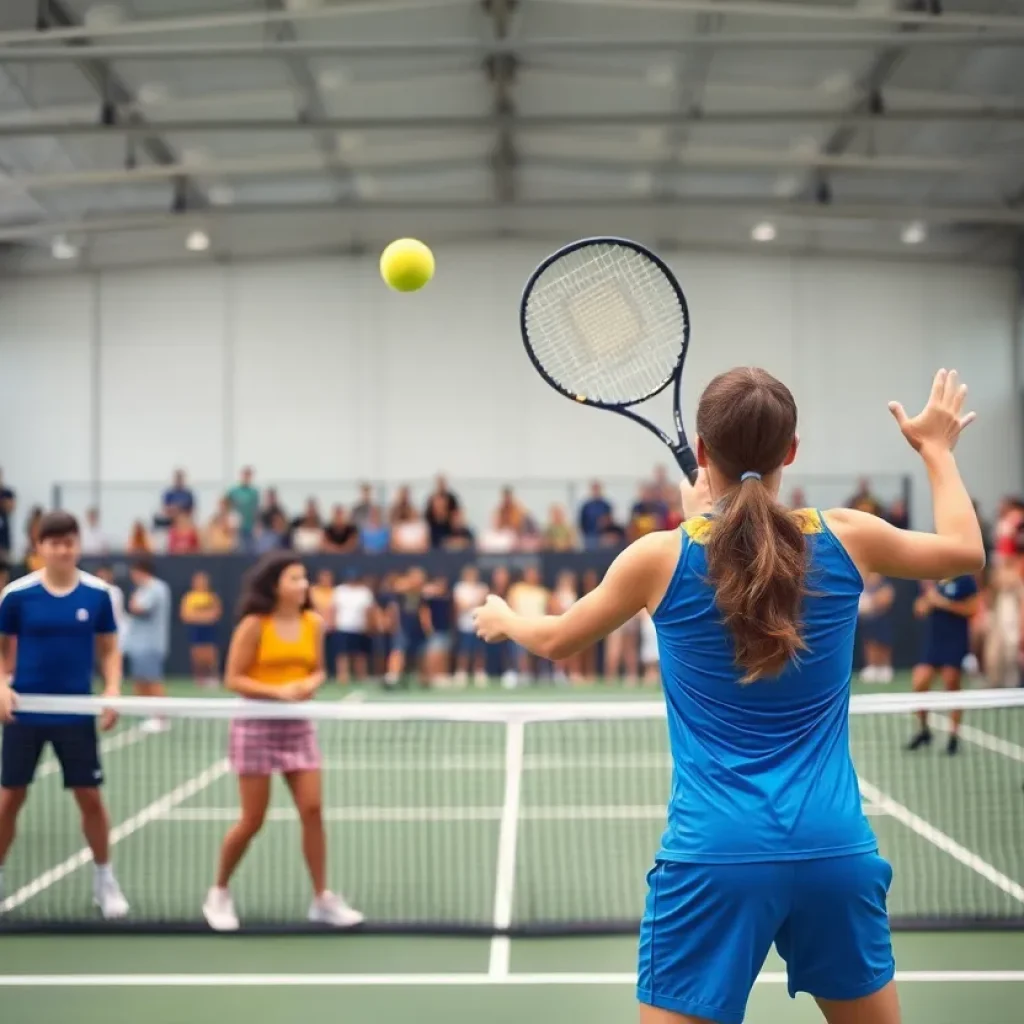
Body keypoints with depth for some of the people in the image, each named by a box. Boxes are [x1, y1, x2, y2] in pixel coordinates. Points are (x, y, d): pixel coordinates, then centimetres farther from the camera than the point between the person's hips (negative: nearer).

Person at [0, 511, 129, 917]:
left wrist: (112, 690, -8)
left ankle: (104, 879, 20)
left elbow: (109, 649, 7)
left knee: (90, 797, 4)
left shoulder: (97, 593, -3)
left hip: (77, 713, 1)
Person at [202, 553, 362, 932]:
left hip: (297, 726, 4)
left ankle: (322, 898, 7)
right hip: (257, 725, -4)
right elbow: (234, 679, -11)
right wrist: (278, 691, -22)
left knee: (312, 810, -3)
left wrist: (310, 684, -10)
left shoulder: (313, 623, 2)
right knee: (252, 820, 1)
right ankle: (219, 893, 22)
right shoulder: (253, 625, -11)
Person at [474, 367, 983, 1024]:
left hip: (716, 856, -2)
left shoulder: (663, 557, -5)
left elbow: (555, 641, 12)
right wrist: (937, 447, 34)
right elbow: (967, 551, 20)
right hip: (835, 852, 3)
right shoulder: (846, 539, -1)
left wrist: (503, 619, 34)